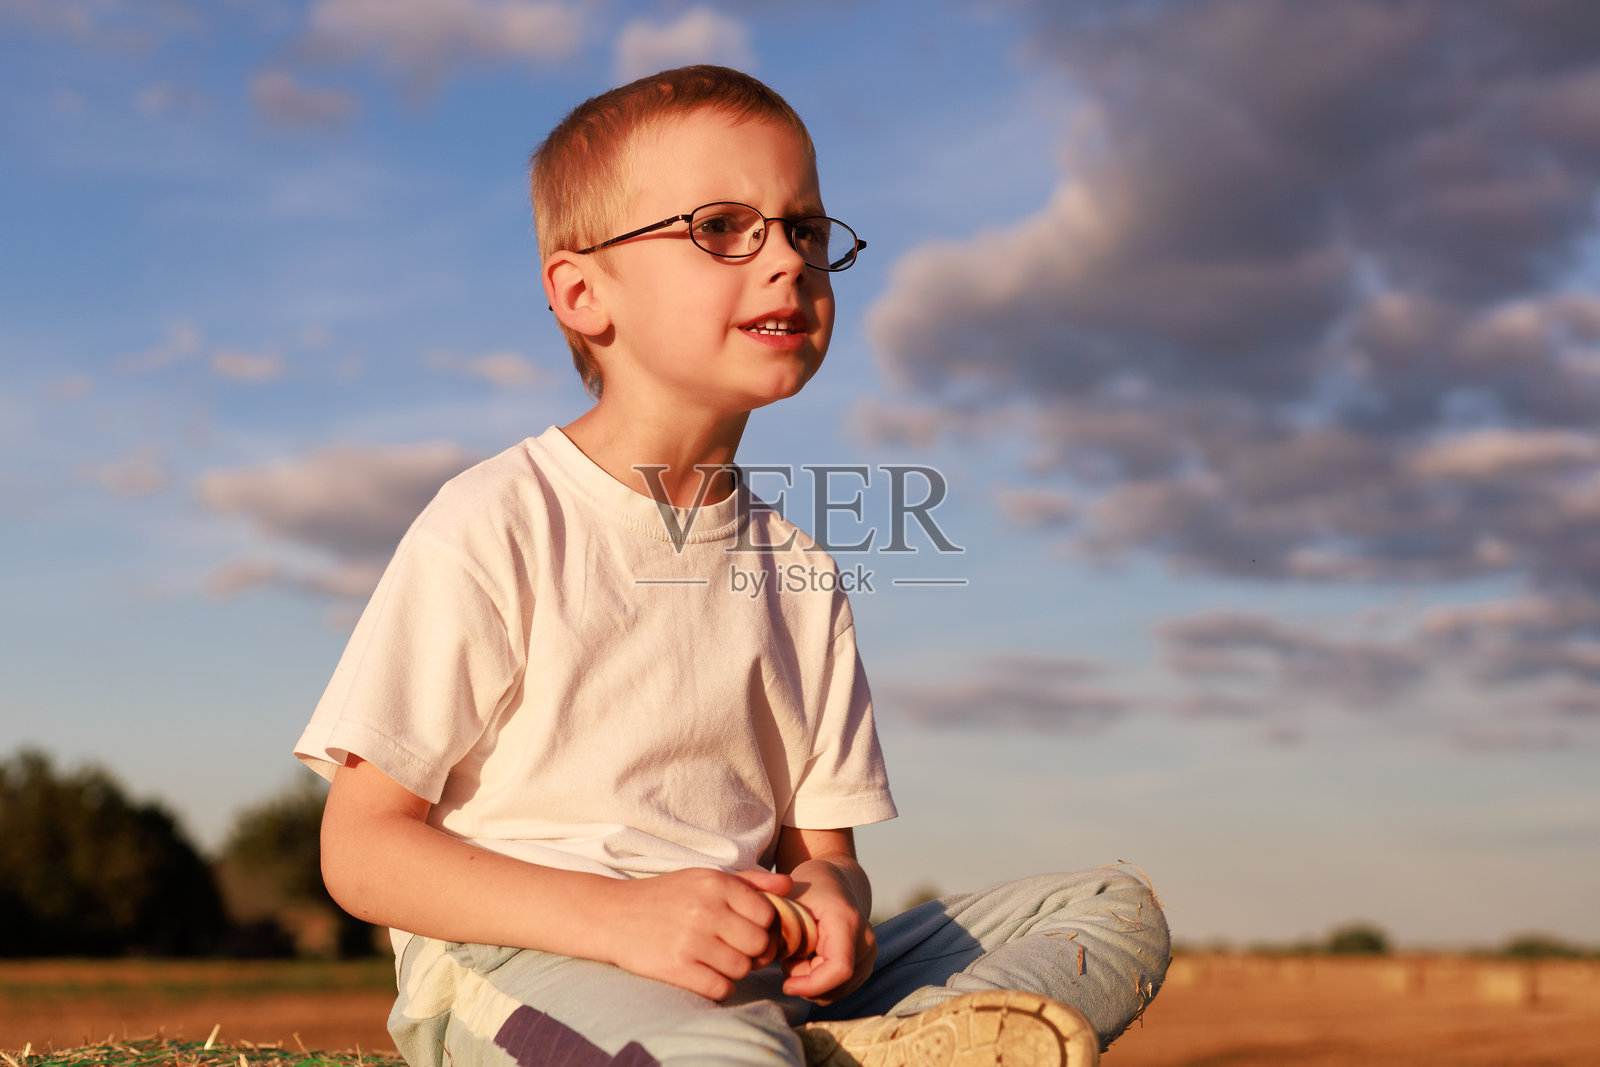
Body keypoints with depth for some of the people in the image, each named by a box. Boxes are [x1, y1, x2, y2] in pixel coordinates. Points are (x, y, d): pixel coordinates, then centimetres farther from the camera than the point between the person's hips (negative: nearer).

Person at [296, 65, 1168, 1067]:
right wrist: (617, 915, -22)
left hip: (751, 977, 7)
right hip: (512, 961, -6)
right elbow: (361, 846, -8)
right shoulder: (496, 524, -5)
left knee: (1119, 911, -4)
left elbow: (818, 843, 15)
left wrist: (830, 895, -11)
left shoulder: (797, 573, 14)